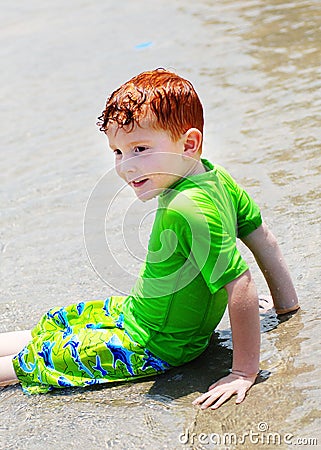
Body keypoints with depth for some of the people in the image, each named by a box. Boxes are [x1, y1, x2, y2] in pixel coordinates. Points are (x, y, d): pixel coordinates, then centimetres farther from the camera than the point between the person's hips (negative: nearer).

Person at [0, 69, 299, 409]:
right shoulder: (216, 177, -6)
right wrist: (287, 307, 13)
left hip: (156, 347, -9)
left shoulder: (186, 209, -34)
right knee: (50, 325, 18)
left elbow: (240, 285, -35)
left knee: (39, 358, -1)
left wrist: (244, 373, -29)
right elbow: (263, 239, 3)